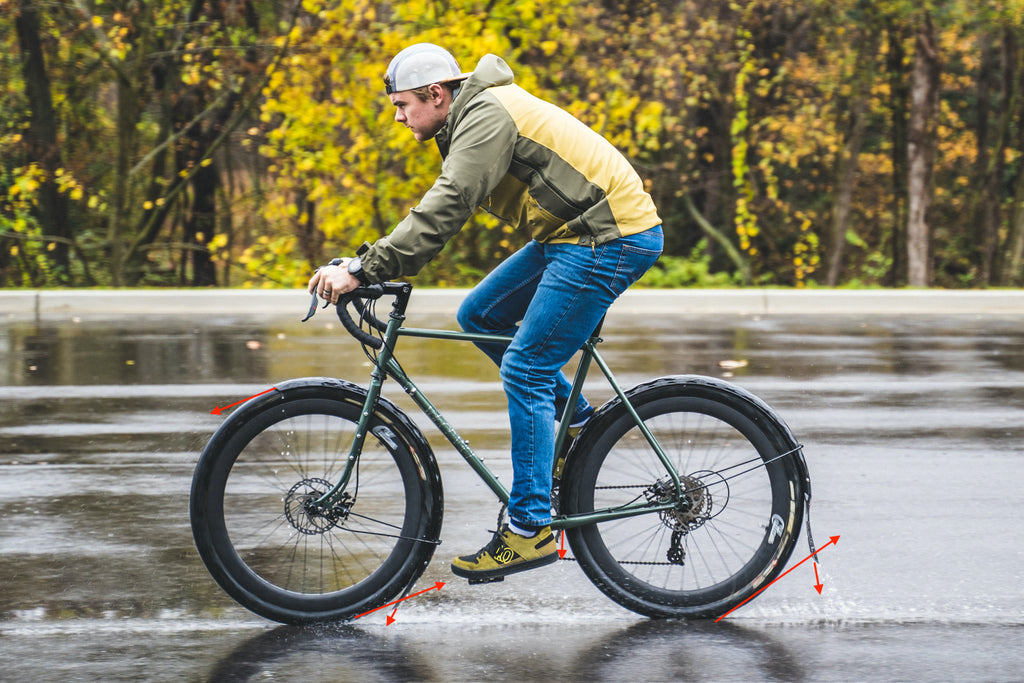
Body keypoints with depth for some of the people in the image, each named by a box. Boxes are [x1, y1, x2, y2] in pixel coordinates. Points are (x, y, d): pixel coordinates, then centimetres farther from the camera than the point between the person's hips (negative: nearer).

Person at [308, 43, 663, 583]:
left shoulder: (486, 117, -17)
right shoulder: (475, 115, 15)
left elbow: (443, 212, -26)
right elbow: (442, 210, 18)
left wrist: (364, 270, -27)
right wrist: (366, 265, 9)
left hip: (610, 240, -10)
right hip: (574, 233, 10)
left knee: (524, 370, -10)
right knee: (479, 316, 13)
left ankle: (530, 528, -8)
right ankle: (575, 420, 19)